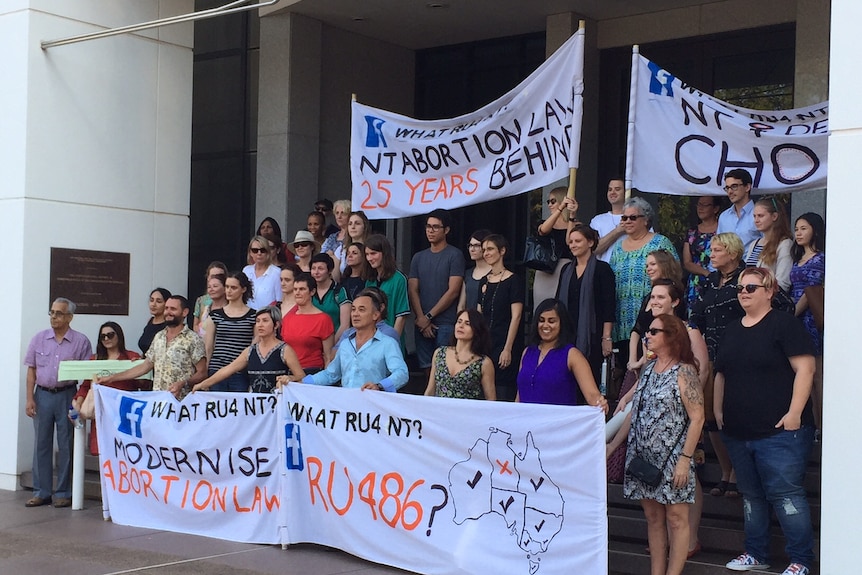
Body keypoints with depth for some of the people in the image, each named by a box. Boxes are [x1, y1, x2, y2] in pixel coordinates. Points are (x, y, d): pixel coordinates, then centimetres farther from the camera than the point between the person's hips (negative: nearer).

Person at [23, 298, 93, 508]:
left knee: (66, 445, 2)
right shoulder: (39, 339, 6)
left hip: (67, 396, -2)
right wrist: (29, 399, 0)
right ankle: (41, 492, 11)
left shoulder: (81, 341, -1)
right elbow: (31, 370, 7)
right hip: (42, 395, 2)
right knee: (41, 443, 5)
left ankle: (63, 493, 9)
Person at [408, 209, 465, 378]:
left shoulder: (454, 255, -1)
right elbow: (412, 290, 9)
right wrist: (421, 319, -5)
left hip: (446, 324, -5)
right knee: (427, 367, 5)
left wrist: (429, 316, -7)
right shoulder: (418, 257, 16)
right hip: (422, 324, 5)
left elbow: (453, 291, -8)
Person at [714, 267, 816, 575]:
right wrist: (718, 410, 13)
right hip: (738, 432, 7)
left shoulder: (784, 324, -6)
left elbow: (805, 368, -12)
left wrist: (794, 413, -18)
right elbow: (721, 374, 23)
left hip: (779, 431, -7)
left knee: (786, 495, -8)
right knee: (751, 496, 15)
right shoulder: (732, 330, 16)